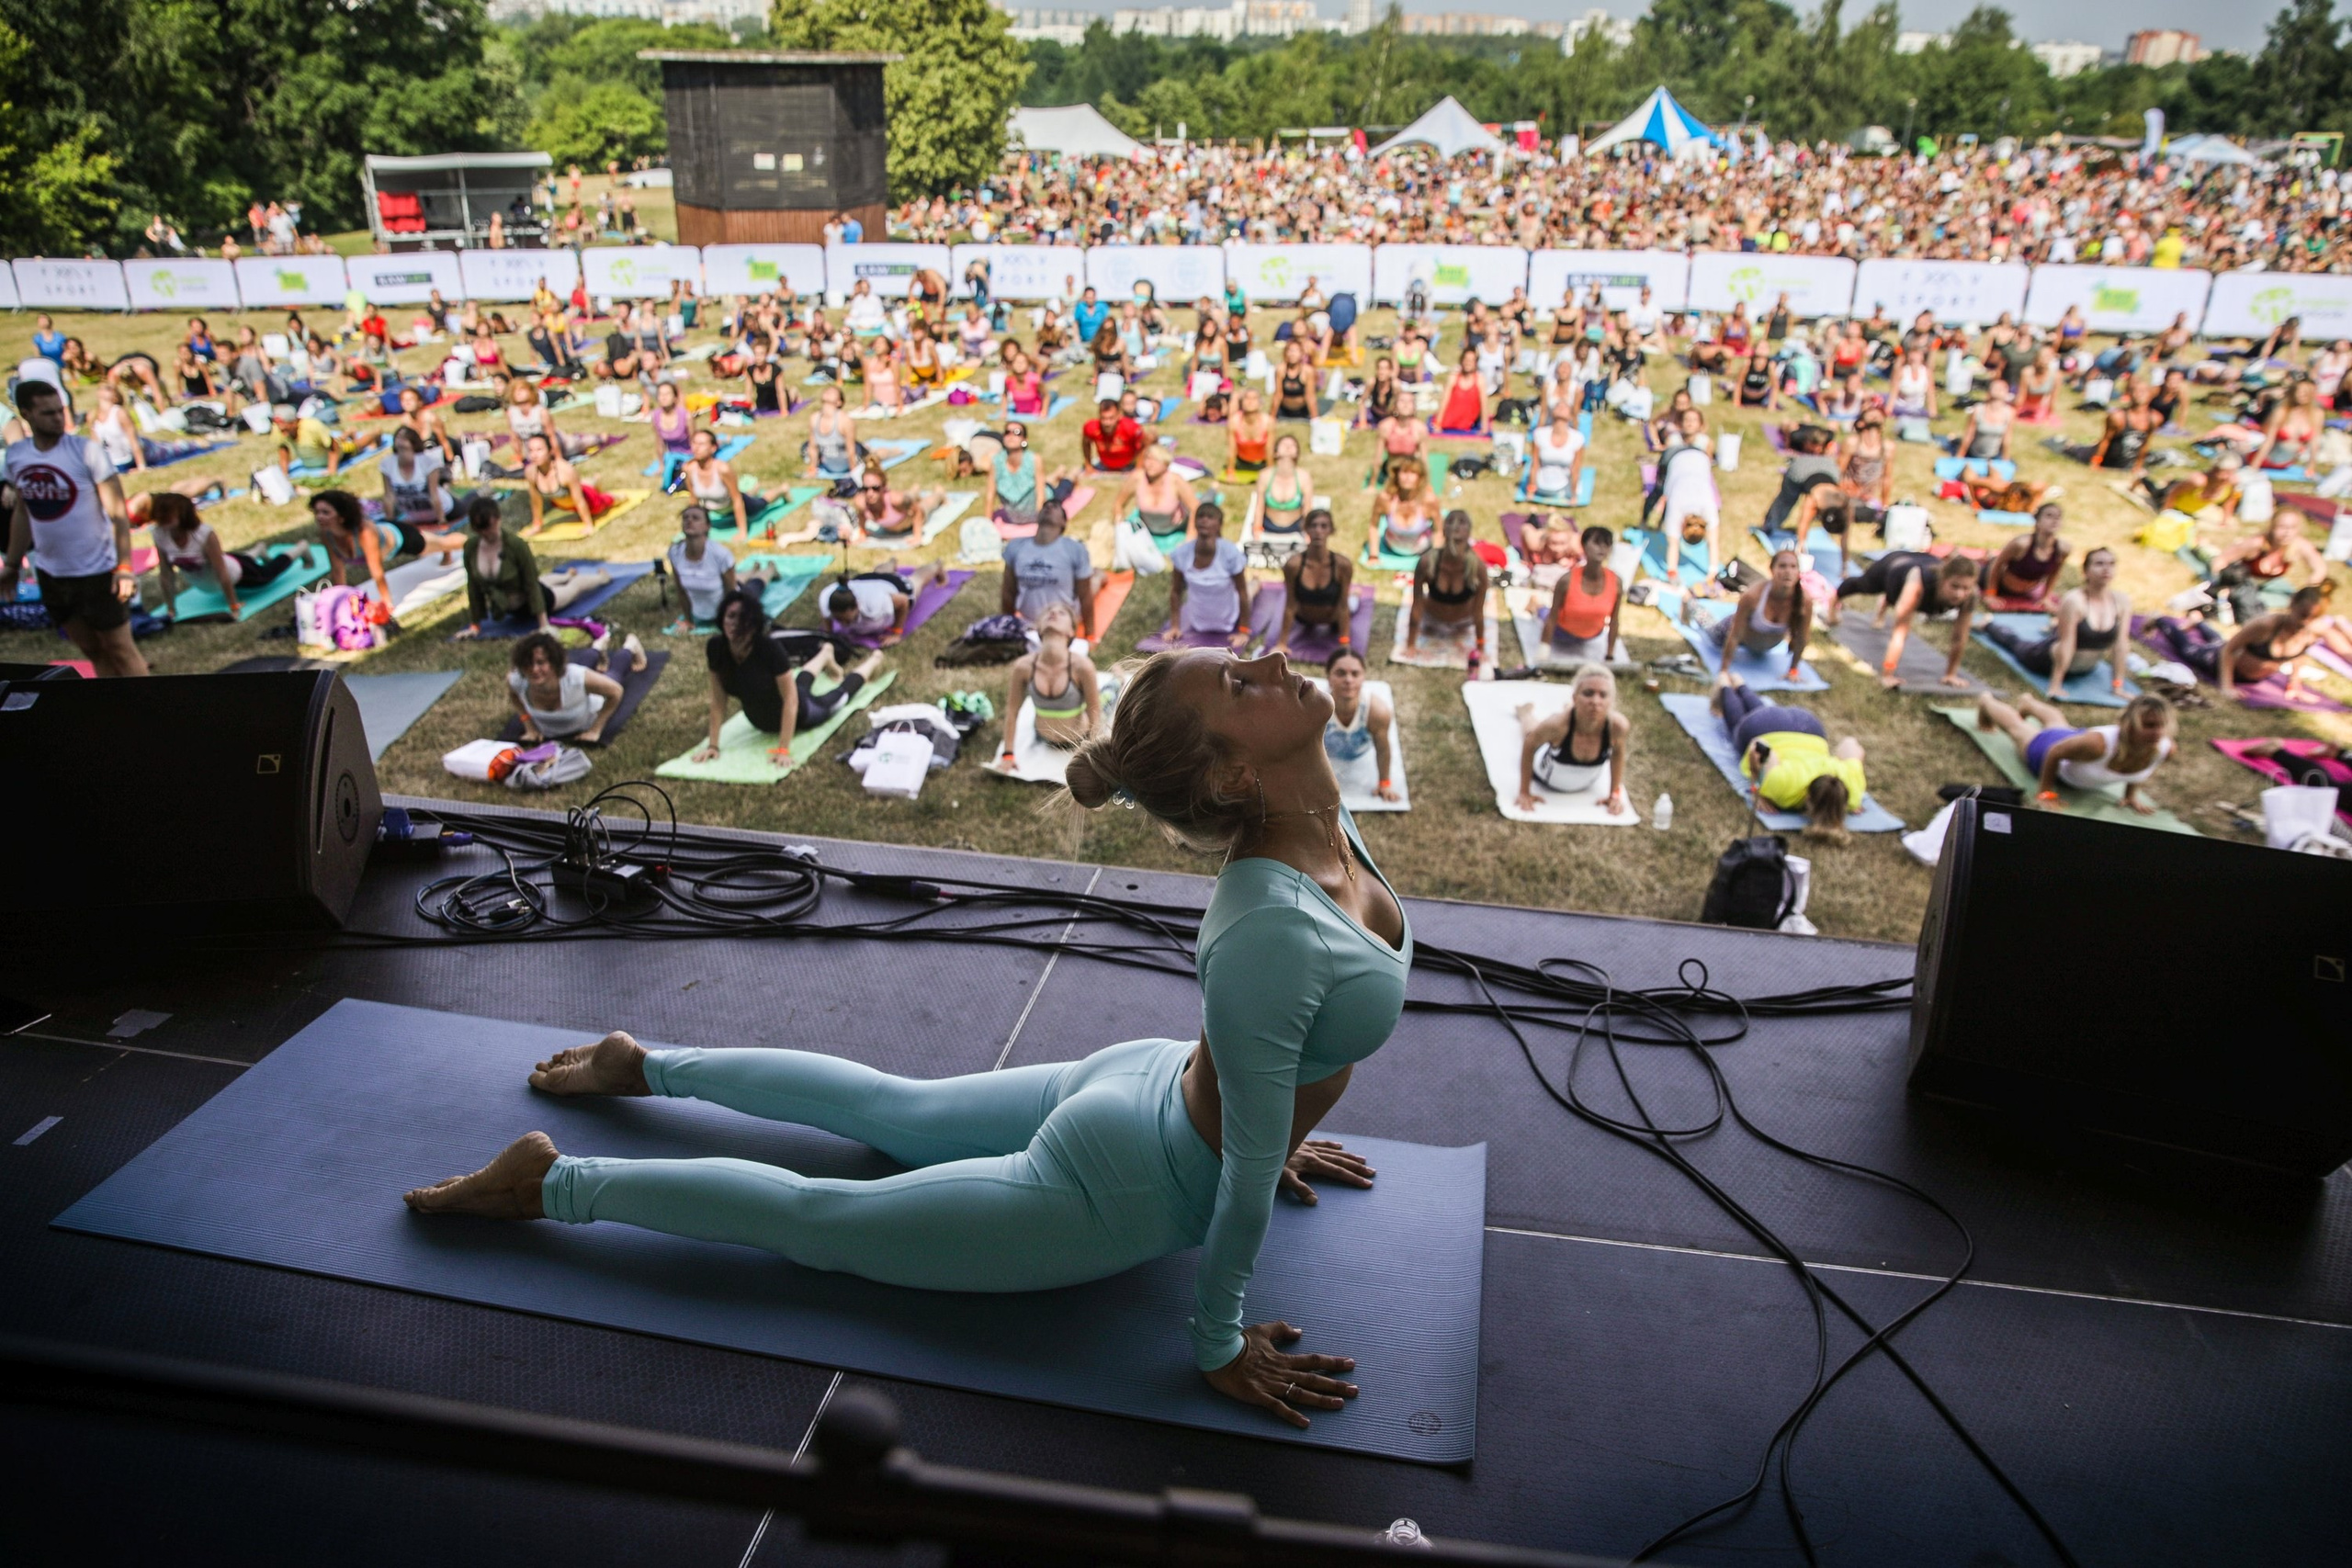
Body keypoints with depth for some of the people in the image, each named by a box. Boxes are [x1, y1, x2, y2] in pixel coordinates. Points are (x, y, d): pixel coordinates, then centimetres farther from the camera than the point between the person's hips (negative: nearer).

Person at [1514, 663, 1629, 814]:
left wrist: (1615, 794, -9)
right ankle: (1525, 712, 57)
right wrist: (1524, 793, -19)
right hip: (1545, 776, -2)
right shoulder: (1558, 723, -45)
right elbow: (1529, 746, -24)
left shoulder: (1618, 725, -41)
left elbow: (1618, 753, -15)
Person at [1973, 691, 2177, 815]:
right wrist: (2045, 793, -25)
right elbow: (2055, 753, -34)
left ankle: (2027, 703, 74)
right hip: (2049, 747, -6)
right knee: (2015, 726, 28)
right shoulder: (2099, 743, -52)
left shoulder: (2165, 748, -35)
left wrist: (2132, 794, -5)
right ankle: (1987, 701, 60)